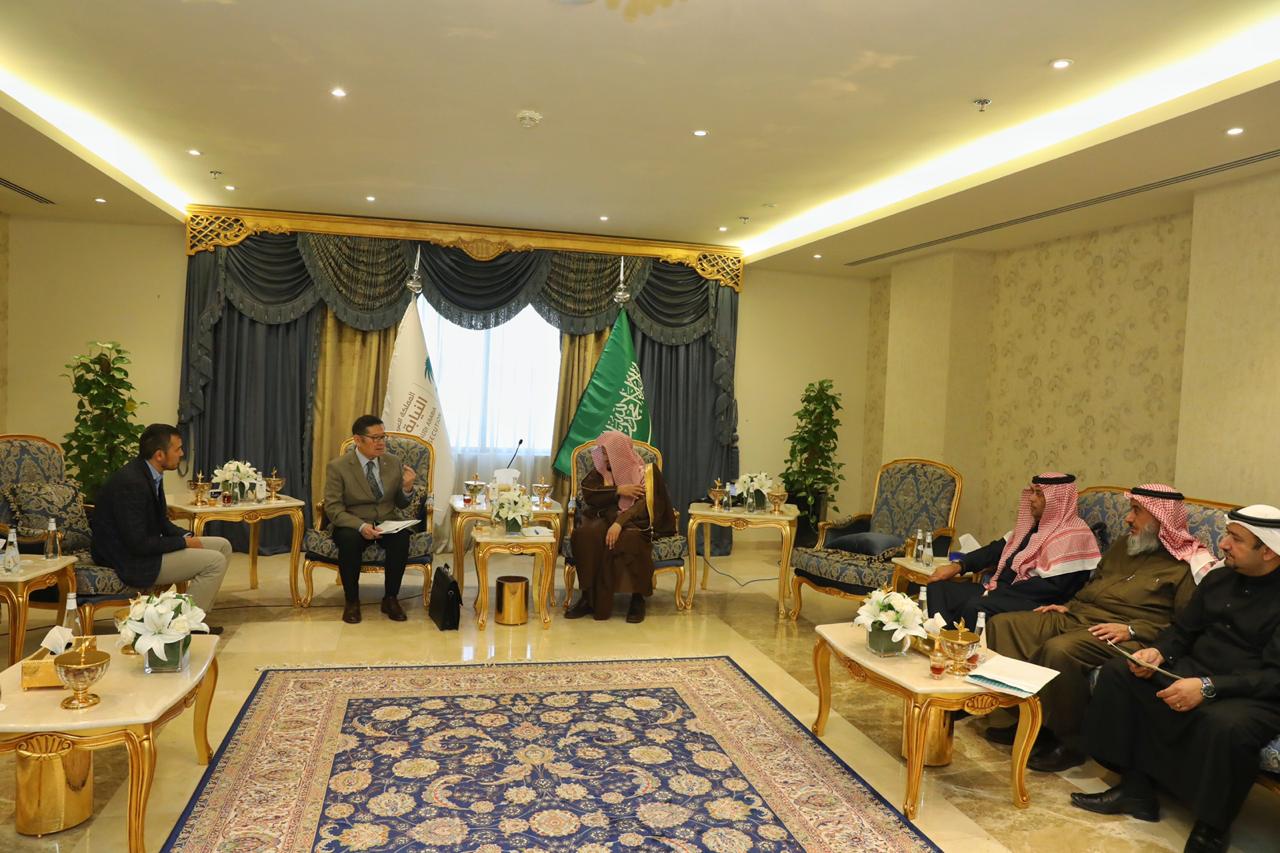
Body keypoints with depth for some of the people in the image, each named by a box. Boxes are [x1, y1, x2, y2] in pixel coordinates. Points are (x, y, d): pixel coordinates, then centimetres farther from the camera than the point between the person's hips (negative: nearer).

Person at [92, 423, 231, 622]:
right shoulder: (130, 483, -26)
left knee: (222, 546, 8)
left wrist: (187, 537, -2)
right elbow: (138, 544, -27)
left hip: (144, 546, 10)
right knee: (215, 561, -17)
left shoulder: (150, 474, 4)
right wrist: (184, 542, -16)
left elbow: (162, 522, 15)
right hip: (131, 561, -10)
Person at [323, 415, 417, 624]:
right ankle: (351, 601, -16)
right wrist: (361, 526, -29)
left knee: (402, 537, -31)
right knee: (348, 539, -36)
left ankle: (390, 598, -15)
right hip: (353, 526, -2)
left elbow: (401, 504, 11)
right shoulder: (337, 467, -7)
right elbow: (333, 508, -12)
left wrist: (407, 488, -13)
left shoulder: (393, 463, 4)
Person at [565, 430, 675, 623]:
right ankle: (589, 597, -26)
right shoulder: (600, 472, 15)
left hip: (634, 522, -3)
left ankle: (638, 598, -22)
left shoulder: (646, 472, 3)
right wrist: (618, 491, -12)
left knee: (628, 539, -38)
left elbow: (644, 504, -12)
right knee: (586, 535, -31)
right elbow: (588, 494, -1)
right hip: (603, 519, 3)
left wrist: (620, 522, -27)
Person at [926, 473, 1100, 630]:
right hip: (1003, 591, 9)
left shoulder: (1073, 536, -11)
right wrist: (958, 566, 4)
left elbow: (1053, 587, -19)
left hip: (1034, 602, -9)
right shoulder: (1032, 524, 17)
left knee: (976, 606, -36)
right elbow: (997, 549, 18)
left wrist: (1001, 590, -16)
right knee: (938, 587, -7)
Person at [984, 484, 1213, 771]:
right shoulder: (1123, 545, 20)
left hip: (1121, 636, -8)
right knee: (1002, 624, -7)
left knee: (1059, 650, -37)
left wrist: (1132, 629, -22)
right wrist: (1069, 606, 15)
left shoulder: (1190, 564, -4)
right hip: (1075, 618, 9)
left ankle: (1069, 742, -16)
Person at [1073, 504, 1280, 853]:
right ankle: (1135, 787, -2)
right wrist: (1157, 651, -5)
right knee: (1117, 671, -6)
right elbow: (1182, 630, 17)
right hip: (1193, 672, 8)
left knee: (1224, 725, -38)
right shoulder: (1218, 579, 10)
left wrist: (1208, 688, -30)